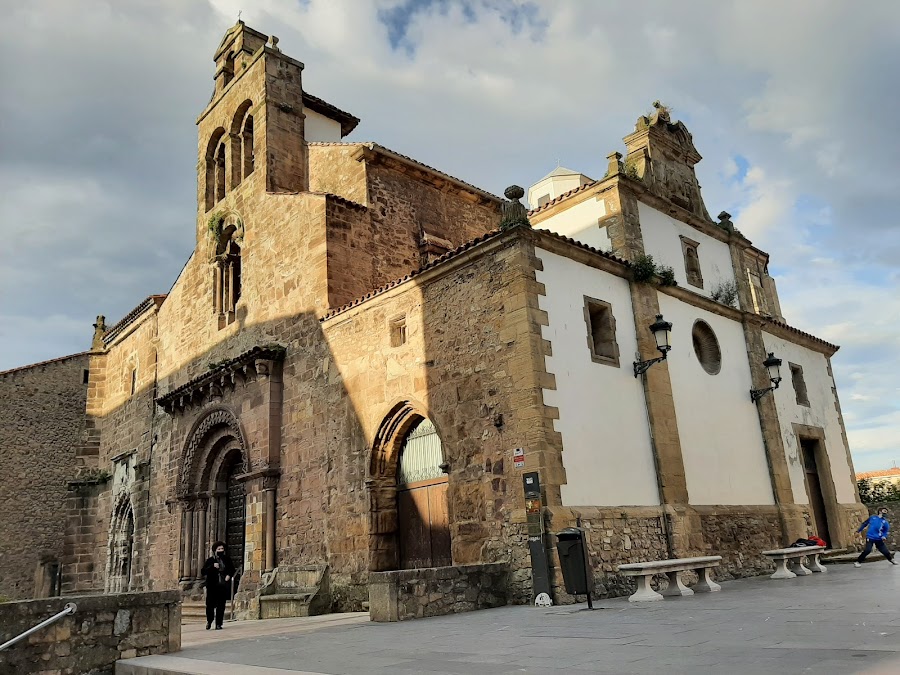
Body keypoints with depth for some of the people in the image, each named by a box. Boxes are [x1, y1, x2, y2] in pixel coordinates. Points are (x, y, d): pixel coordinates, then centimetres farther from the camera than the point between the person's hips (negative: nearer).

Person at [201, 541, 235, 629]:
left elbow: (232, 569, 22)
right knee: (210, 605, -3)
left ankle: (218, 624, 11)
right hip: (212, 586, -2)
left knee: (221, 606, 1)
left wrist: (229, 575, 3)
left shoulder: (227, 559, 8)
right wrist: (212, 566, -18)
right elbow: (203, 572, -7)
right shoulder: (210, 560, 0)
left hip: (223, 586, 2)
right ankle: (209, 621, 23)